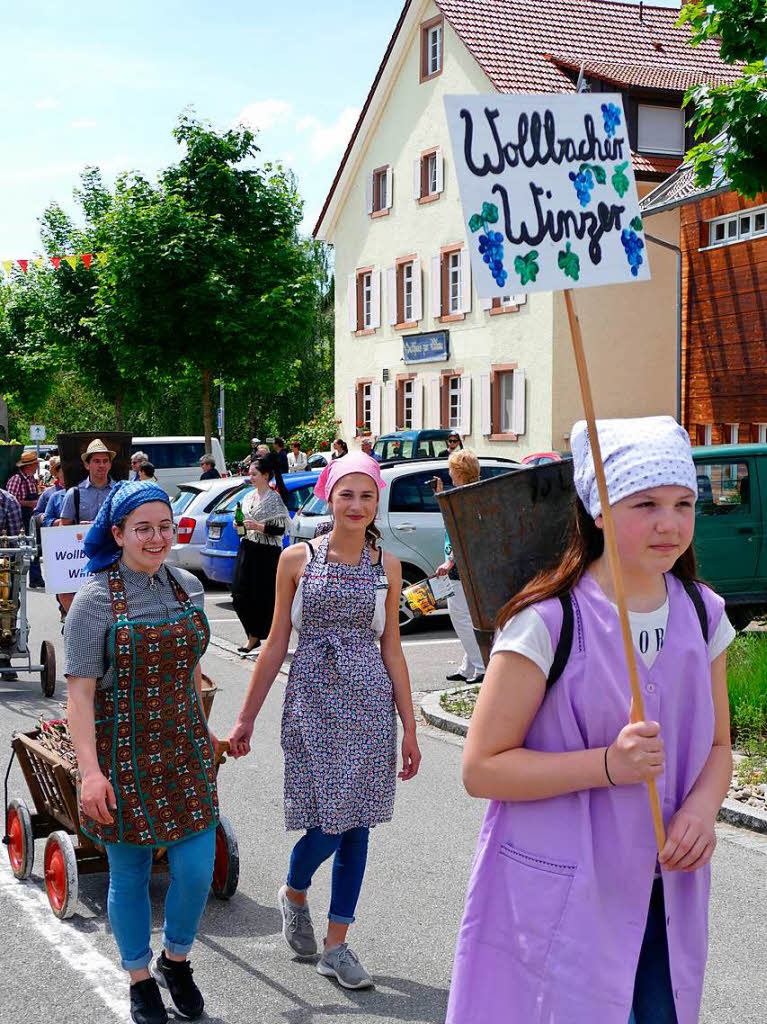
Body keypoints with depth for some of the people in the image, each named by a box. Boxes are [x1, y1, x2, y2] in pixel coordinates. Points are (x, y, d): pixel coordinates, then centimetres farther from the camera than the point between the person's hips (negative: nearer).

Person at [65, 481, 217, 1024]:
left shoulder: (188, 587, 4)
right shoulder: (96, 599, -12)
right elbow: (80, 691, -15)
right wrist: (89, 770, -22)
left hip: (184, 748, 4)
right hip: (123, 755, -4)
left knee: (197, 869, 3)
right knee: (130, 875, 9)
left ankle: (176, 960, 30)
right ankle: (141, 980, 30)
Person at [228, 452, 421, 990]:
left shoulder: (387, 566, 4)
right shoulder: (298, 559, 0)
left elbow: (391, 649, 8)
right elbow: (276, 643, 4)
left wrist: (409, 728, 6)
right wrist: (247, 718, 6)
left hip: (370, 703, 2)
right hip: (313, 700, -2)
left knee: (356, 824, 5)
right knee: (329, 822, -5)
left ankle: (336, 946, 18)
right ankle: (294, 893, 28)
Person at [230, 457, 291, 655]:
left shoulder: (274, 498, -8)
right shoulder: (249, 497, 14)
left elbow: (280, 529, -12)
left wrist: (259, 527, -22)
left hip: (266, 553, -7)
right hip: (247, 551, 7)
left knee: (264, 598, -2)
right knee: (241, 596, 2)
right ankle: (253, 637, 14)